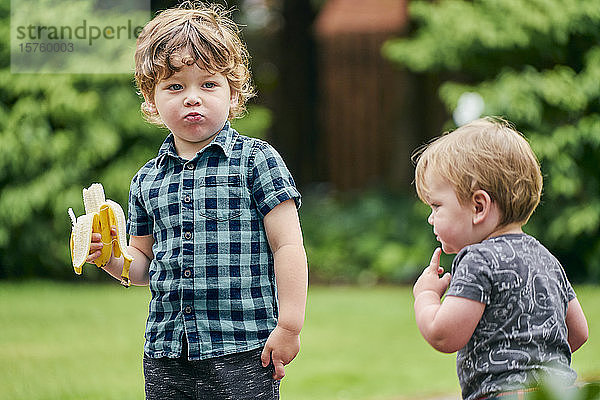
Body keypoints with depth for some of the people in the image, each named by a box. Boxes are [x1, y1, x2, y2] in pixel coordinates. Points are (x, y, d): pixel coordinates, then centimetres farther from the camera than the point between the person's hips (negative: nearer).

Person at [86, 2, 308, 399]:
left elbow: (287, 246, -5)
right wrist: (114, 260, -1)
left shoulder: (256, 161, -3)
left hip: (241, 352, -4)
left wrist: (289, 325, -10)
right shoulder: (147, 180, 11)